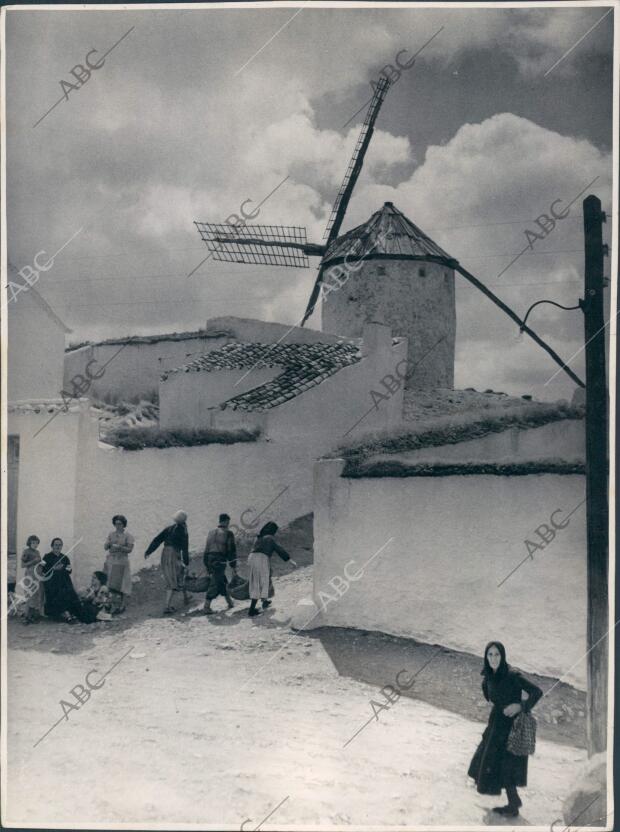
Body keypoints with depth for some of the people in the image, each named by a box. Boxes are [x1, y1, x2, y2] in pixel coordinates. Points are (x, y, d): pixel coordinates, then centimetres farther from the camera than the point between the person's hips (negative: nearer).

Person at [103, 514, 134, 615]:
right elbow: (105, 547, 9)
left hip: (121, 562, -4)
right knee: (111, 585, -1)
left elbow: (129, 549, -6)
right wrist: (108, 544, -12)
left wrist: (119, 547, -20)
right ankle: (114, 605, 9)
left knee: (120, 584, -6)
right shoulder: (111, 534, 13)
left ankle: (121, 605, 4)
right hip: (110, 561, 4)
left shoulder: (127, 535, 0)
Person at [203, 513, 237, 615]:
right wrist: (234, 566, -2)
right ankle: (206, 607, -10)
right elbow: (231, 550, -7)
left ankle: (230, 602, 33)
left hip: (210, 560, 7)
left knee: (223, 582, 21)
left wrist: (207, 566, 22)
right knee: (215, 584, -6)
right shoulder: (227, 533, -6)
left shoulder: (211, 532, 15)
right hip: (220, 561, -7)